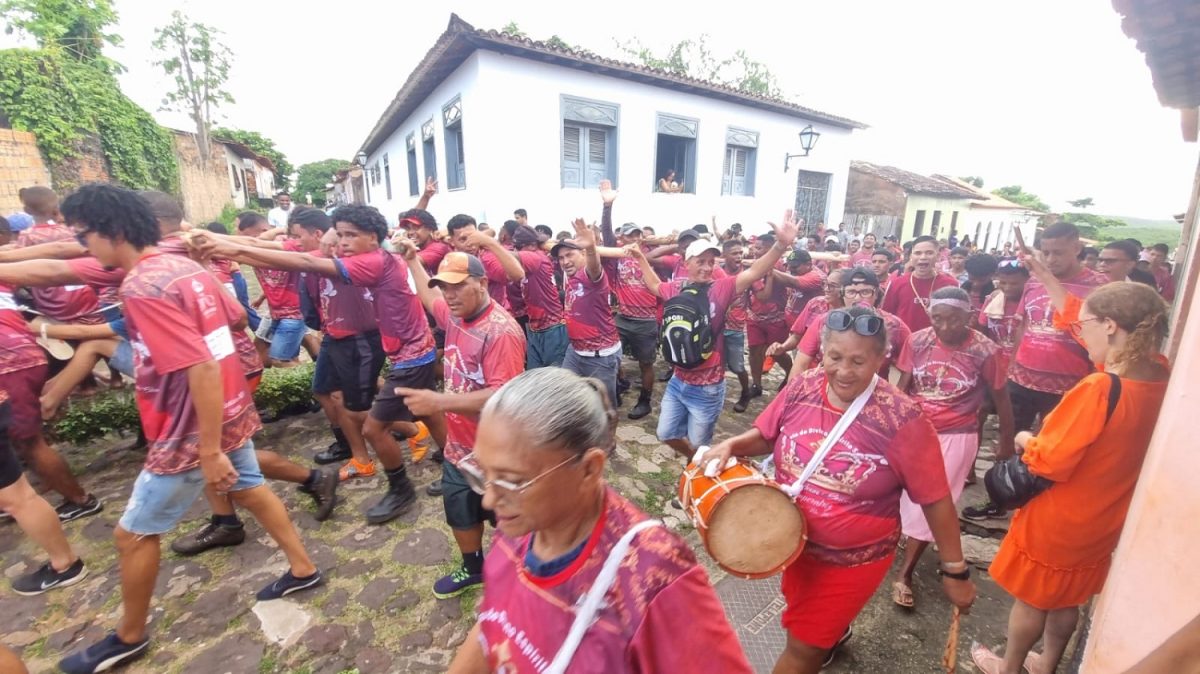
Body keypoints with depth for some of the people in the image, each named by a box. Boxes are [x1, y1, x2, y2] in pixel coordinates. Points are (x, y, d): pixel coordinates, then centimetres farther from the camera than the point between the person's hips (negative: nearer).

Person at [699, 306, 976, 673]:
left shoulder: (902, 420, -26)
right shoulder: (802, 388, -15)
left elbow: (936, 500, -15)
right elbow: (765, 436, 0)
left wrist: (955, 571, -6)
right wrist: (732, 445, -20)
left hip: (854, 559, -5)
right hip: (794, 542, 5)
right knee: (806, 620, 33)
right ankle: (835, 633, 66)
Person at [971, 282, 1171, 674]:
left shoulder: (1098, 390, -32)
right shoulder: (1158, 380, -9)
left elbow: (1048, 462, -30)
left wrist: (1025, 440, -8)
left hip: (1057, 521, -7)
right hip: (1102, 521, 7)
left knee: (1030, 599, 15)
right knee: (1067, 599, 25)